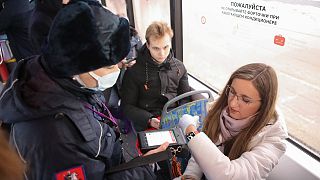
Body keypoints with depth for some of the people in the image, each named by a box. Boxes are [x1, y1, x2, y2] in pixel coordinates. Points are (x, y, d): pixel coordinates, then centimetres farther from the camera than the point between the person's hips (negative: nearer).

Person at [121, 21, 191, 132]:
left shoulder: (179, 67, 9)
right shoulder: (134, 71, -3)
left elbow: (185, 97, 17)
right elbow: (127, 106, -1)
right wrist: (149, 120, -16)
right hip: (146, 126, -4)